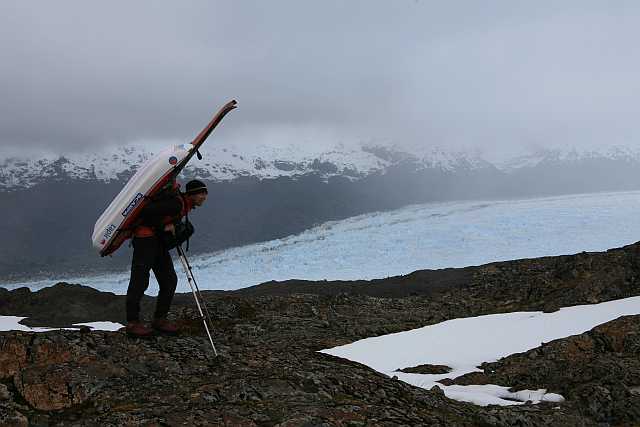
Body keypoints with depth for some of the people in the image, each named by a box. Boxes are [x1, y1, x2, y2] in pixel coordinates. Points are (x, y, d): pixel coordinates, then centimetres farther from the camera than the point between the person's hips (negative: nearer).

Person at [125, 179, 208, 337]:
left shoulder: (185, 204, 8)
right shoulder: (177, 203, -22)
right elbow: (148, 211, -28)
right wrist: (163, 226, -18)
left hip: (159, 241, 10)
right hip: (145, 239, -10)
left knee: (169, 280, 6)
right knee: (140, 282, -6)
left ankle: (159, 319, 15)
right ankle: (132, 323, 0)